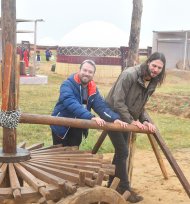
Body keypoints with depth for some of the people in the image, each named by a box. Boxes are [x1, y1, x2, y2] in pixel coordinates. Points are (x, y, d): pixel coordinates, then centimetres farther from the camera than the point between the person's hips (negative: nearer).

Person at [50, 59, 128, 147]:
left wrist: (114, 118, -30)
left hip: (77, 130, 6)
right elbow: (71, 104, -36)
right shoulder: (67, 85, -20)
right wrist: (91, 117, -48)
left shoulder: (93, 89, -1)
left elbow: (101, 106, -10)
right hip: (62, 127, -5)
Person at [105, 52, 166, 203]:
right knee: (123, 152, -8)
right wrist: (131, 120, -24)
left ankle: (112, 184, 27)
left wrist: (145, 121, -10)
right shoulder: (129, 75, -25)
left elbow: (141, 105, 7)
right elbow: (118, 101, -26)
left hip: (126, 120, 8)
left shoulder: (152, 83, 0)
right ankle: (125, 189, 4)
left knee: (120, 152, 13)